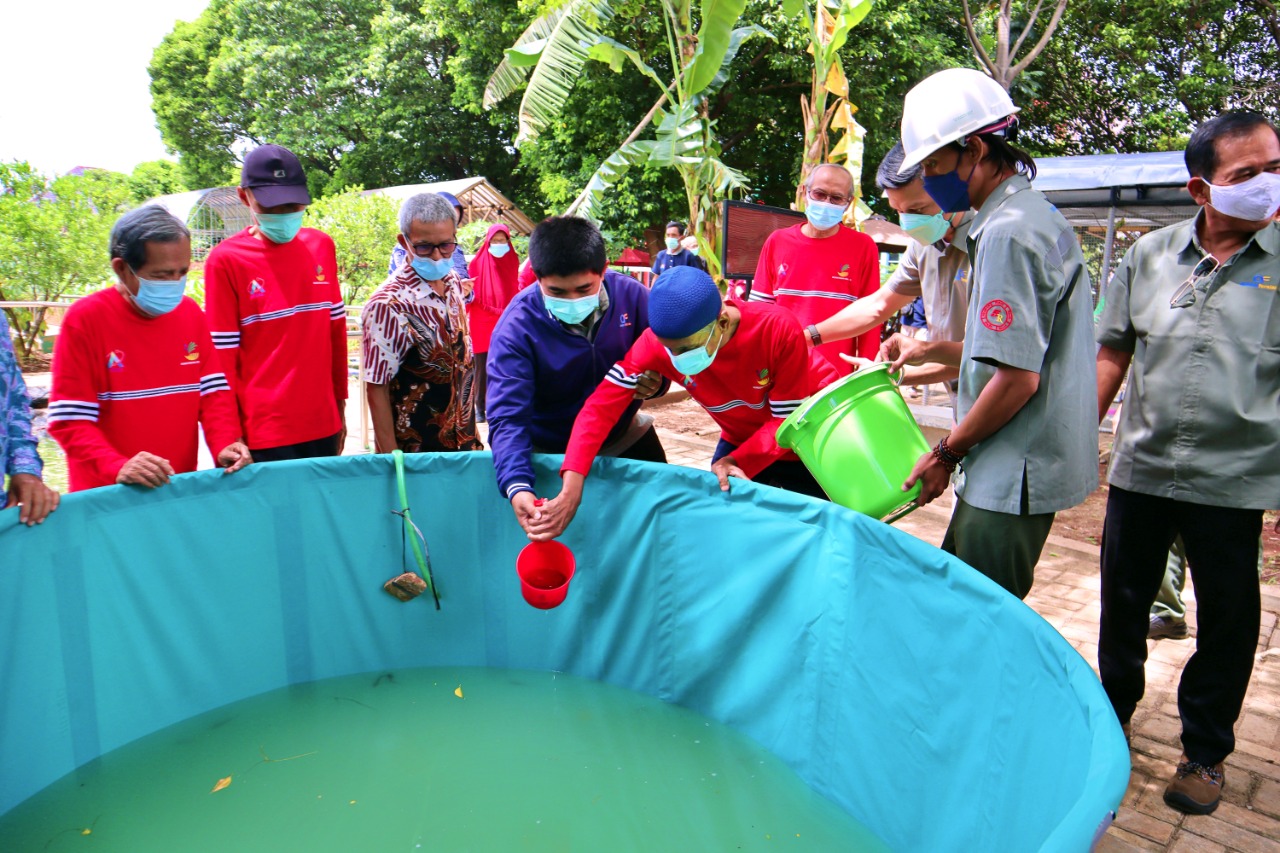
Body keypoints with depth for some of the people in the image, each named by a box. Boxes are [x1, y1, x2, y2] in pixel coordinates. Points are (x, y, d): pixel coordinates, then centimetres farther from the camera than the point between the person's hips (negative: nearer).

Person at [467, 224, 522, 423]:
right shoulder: (478, 263, 0)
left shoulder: (512, 262, 8)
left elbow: (517, 294, 11)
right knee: (482, 368, 3)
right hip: (482, 324, -2)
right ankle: (480, 408, 13)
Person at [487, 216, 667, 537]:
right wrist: (517, 487, -47)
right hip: (550, 454, -2)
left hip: (628, 438, 3)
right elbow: (508, 418, -31)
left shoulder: (631, 295, -19)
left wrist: (655, 382, -29)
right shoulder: (515, 329, -26)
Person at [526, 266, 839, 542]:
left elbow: (790, 419, -24)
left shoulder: (779, 329, -35)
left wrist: (738, 461, -39)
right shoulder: (656, 341, -27)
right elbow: (602, 405, -31)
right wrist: (572, 487, -42)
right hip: (740, 440, 3)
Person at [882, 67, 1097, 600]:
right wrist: (932, 351, 17)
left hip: (1015, 476, -10)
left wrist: (947, 453, -11)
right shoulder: (1034, 214, 15)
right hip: (1009, 468, 10)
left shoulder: (1009, 232, -18)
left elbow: (1017, 377, -22)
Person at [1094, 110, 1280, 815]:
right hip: (1141, 466, 2)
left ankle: (1205, 750, 30)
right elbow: (1113, 354, 8)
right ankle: (1113, 711, 37)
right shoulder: (1150, 254, 3)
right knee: (1123, 599, 15)